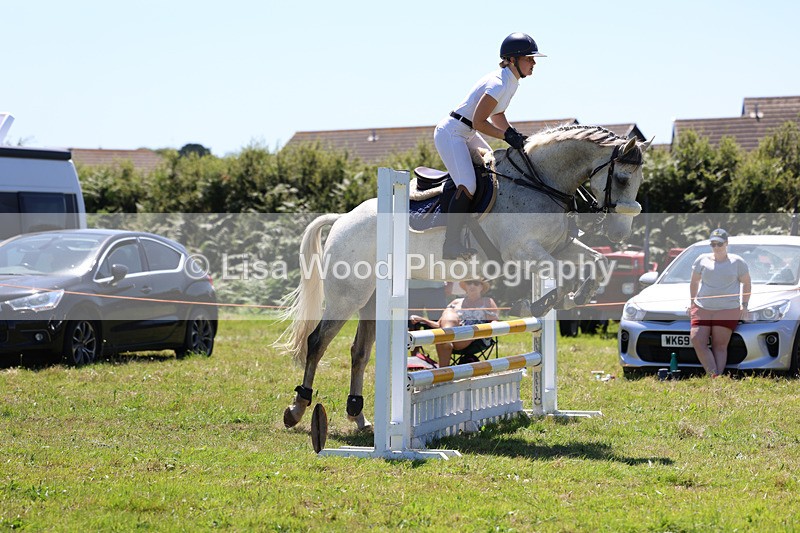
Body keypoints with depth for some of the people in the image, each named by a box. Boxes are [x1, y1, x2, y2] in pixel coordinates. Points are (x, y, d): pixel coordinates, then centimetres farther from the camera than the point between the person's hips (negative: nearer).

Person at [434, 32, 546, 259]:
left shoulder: (512, 82, 6)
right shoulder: (498, 83, -24)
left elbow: (497, 115, 17)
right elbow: (479, 122, -24)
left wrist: (516, 136, 4)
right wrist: (507, 136, -21)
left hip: (467, 135, 11)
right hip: (451, 134, -11)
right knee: (468, 186, -22)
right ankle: (451, 244, -18)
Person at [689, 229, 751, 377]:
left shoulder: (736, 262, 7)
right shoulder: (702, 260, 13)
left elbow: (746, 283, 14)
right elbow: (694, 283, 23)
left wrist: (744, 305, 6)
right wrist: (692, 302, 15)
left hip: (727, 309, -3)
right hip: (702, 309, 3)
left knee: (720, 346, -8)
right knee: (697, 341, -14)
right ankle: (713, 375, -17)